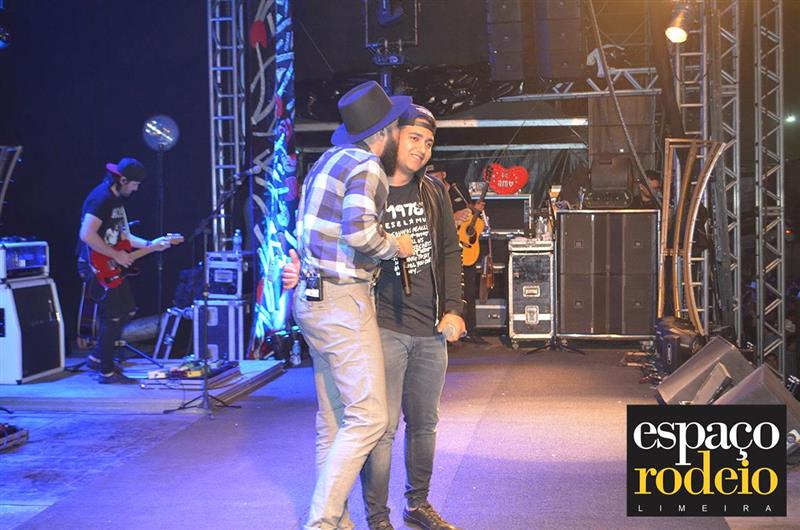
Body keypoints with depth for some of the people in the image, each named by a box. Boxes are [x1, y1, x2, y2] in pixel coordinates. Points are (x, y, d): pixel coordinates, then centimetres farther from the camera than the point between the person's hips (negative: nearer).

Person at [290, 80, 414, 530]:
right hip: (343, 302, -10)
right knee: (369, 418, -7)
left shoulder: (331, 158, 15)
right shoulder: (367, 167, -14)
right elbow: (359, 231, -27)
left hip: (314, 299, 10)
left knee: (334, 418, 13)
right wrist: (396, 246, -12)